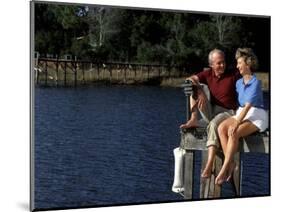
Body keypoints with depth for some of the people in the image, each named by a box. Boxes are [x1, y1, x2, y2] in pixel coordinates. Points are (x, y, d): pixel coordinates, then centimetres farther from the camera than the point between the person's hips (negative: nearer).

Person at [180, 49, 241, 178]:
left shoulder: (233, 75, -8)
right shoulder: (208, 74, 2)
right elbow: (191, 79, -8)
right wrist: (201, 92, -21)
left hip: (228, 113, -5)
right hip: (211, 112, 5)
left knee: (213, 125, -39)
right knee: (194, 87, -4)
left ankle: (209, 166, -46)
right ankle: (193, 120, -14)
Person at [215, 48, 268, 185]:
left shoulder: (255, 83, -12)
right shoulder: (239, 83, 12)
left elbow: (248, 106, -21)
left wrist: (236, 124, -28)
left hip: (256, 117, -7)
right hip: (241, 114, 7)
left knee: (233, 132, -33)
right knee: (221, 128, -23)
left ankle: (224, 168, -29)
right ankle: (230, 163, -23)